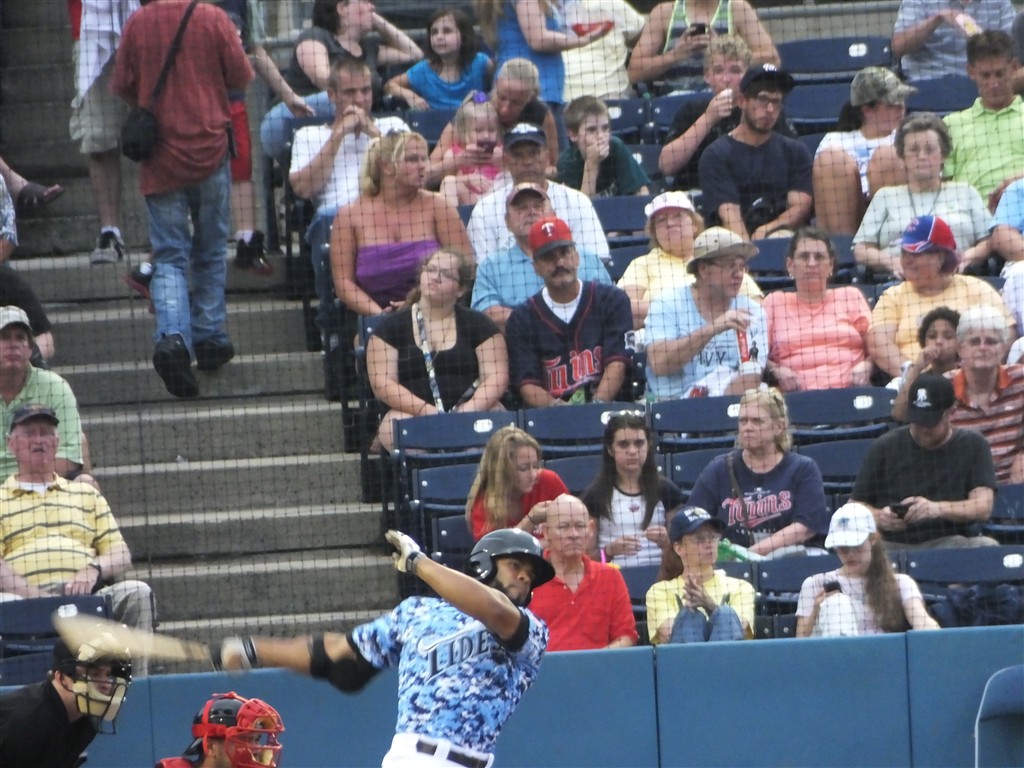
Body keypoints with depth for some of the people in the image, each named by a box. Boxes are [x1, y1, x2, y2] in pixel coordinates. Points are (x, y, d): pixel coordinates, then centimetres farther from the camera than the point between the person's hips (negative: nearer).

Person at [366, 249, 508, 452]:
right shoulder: (391, 327, 12)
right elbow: (382, 384, 2)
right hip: (412, 415, -1)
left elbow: (497, 377, 5)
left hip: (473, 412, 1)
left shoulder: (478, 325, 15)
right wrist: (426, 410, -13)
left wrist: (468, 410, -15)